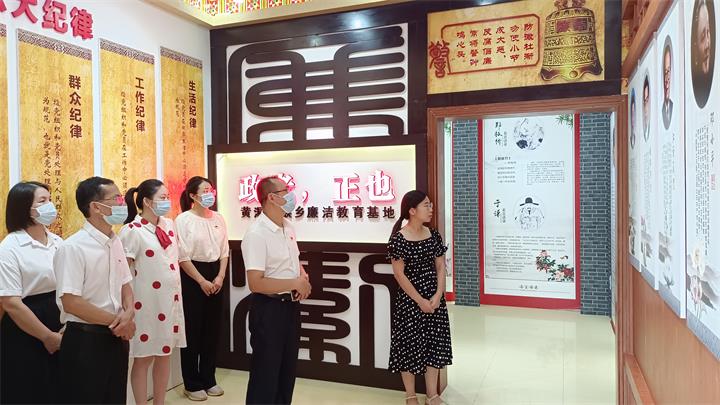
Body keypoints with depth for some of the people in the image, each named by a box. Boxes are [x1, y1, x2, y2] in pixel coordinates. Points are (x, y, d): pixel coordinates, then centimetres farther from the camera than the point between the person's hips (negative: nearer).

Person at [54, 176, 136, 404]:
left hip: (116, 337, 7)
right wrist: (116, 321, -14)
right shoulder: (73, 248, -17)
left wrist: (129, 313, -8)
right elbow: (71, 303, -21)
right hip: (85, 340, -7)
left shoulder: (115, 242, 5)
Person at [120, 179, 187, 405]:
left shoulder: (169, 225, 8)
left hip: (170, 300, 7)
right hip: (147, 303, -6)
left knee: (165, 354, 15)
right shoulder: (132, 231, -13)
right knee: (144, 358, 6)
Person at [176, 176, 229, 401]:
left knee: (212, 329, 11)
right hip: (192, 277, -5)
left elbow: (224, 252, 8)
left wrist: (220, 277, -4)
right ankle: (193, 384, 17)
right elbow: (183, 257, -12)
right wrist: (202, 281, -13)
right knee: (193, 330, 3)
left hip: (215, 275, 6)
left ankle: (208, 379, 25)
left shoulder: (218, 218, 6)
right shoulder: (183, 219, -10)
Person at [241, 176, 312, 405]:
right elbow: (256, 284, -27)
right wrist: (295, 283, -19)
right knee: (266, 371, 5)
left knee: (288, 368, 20)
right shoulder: (256, 234, -21)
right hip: (269, 308, -8)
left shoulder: (288, 227, 5)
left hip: (291, 305, 8)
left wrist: (303, 277, -2)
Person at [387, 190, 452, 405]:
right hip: (409, 301, -5)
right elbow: (399, 274, -13)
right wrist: (420, 301, -14)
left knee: (434, 343, 9)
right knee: (409, 345, 4)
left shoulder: (434, 235, 4)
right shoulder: (398, 239, -12)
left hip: (435, 299, 5)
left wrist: (438, 295, -8)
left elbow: (440, 267, 5)